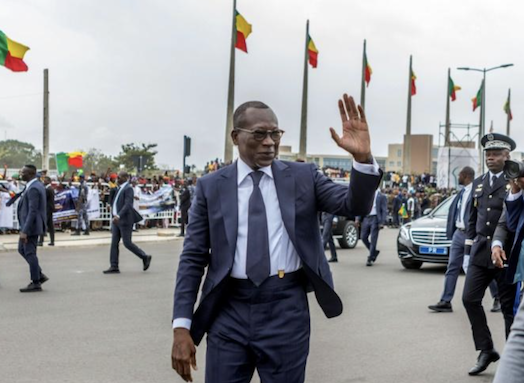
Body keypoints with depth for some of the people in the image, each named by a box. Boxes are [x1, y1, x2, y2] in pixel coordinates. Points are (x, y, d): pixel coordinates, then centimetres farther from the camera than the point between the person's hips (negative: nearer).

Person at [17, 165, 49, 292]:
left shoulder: (33, 189, -21)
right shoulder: (37, 185, 11)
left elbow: (32, 211, -26)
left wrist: (25, 231, -26)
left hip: (31, 226, -10)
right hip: (29, 225, 10)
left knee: (30, 253, -2)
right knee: (22, 249, 18)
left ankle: (36, 283, 7)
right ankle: (40, 275, 19)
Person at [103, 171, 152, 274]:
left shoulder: (128, 188, -13)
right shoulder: (120, 188, 15)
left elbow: (127, 204, -23)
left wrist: (118, 216, -32)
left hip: (125, 220, -9)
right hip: (117, 220, 9)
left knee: (127, 243, -5)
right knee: (114, 243, 3)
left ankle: (145, 257, 11)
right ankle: (114, 267, 4)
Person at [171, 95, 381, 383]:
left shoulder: (303, 176, 5)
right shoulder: (211, 186, 4)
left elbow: (355, 206, -5)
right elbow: (193, 259, 3)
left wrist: (362, 158, -23)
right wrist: (182, 326, -4)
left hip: (286, 310, 0)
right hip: (229, 310, 0)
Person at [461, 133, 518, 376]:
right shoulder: (478, 183, 12)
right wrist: (467, 251, 12)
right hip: (480, 253, 5)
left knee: (509, 306, 4)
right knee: (470, 299, -1)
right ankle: (486, 350, 12)